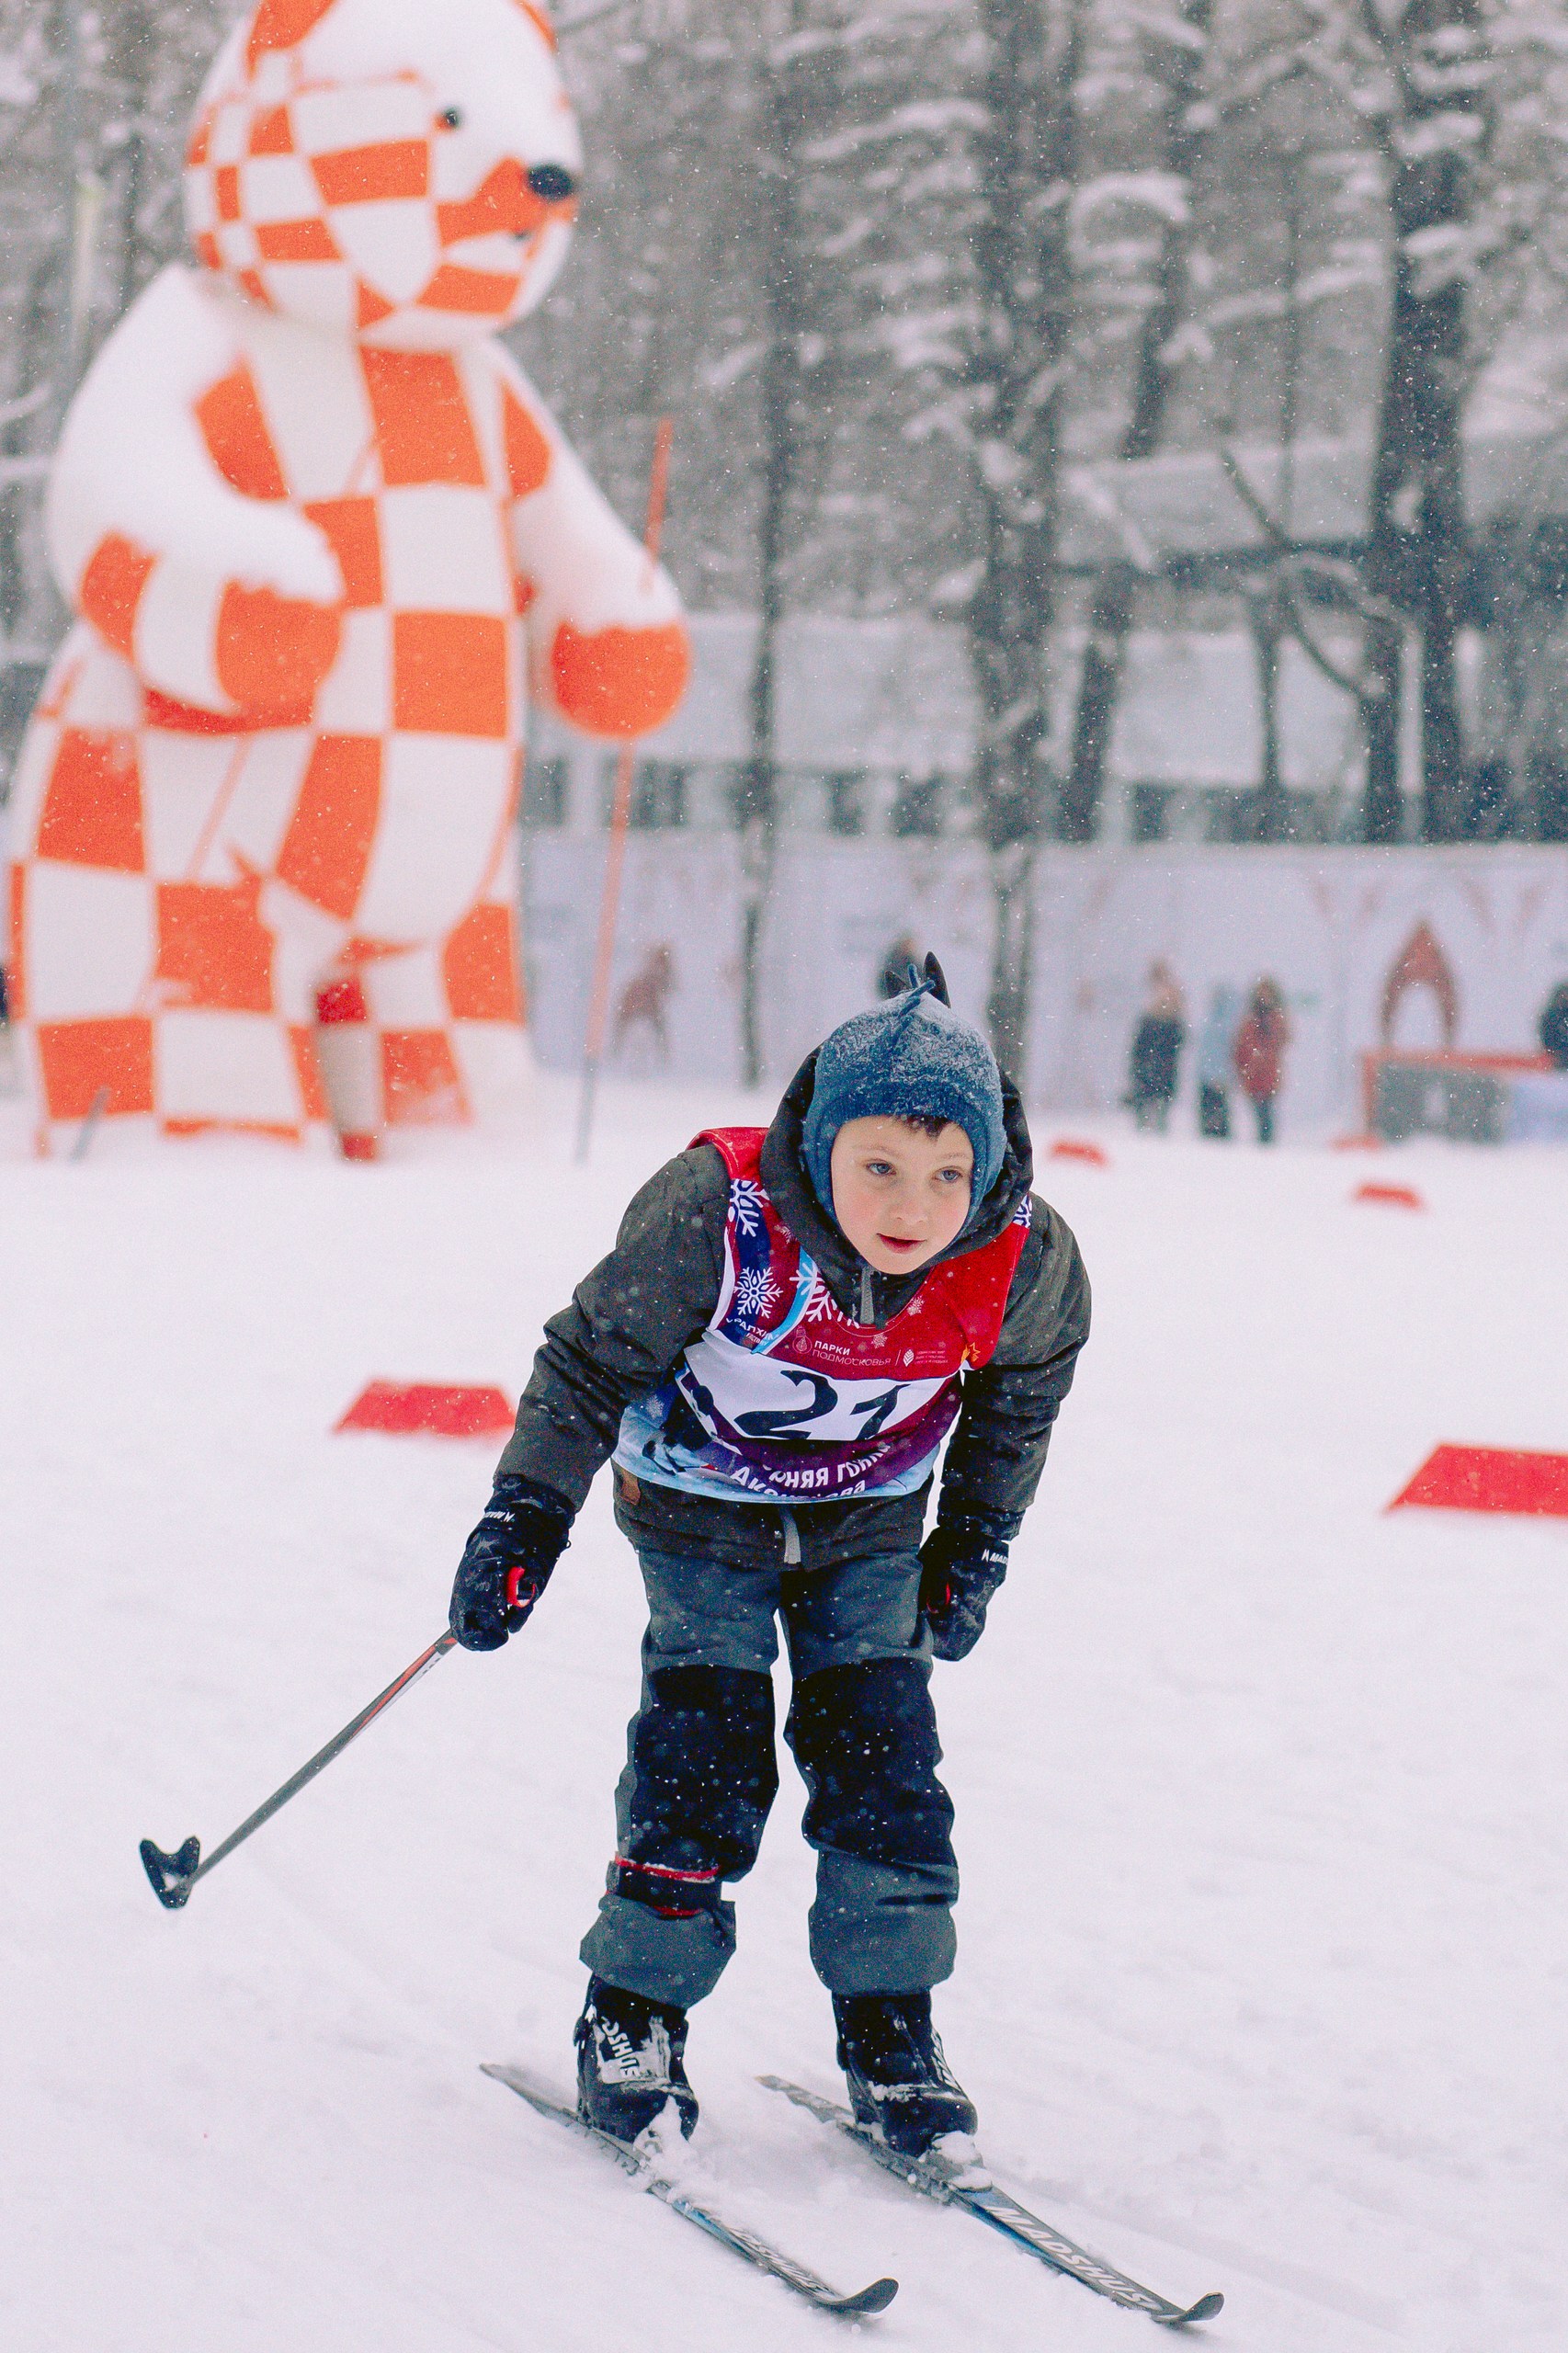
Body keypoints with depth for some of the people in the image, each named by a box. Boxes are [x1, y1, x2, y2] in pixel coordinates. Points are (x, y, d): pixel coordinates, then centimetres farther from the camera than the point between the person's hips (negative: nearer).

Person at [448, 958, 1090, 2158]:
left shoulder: (1022, 1262, -27)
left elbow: (1021, 1385, -2)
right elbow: (594, 1356, -19)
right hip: (704, 1507, -2)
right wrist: (528, 1514, -19)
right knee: (704, 1749, -8)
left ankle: (889, 2030, 13)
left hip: (871, 1522, 2)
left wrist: (978, 1540, 4)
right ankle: (634, 2015, 7)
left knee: (884, 1755, -1)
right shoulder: (716, 1216, -36)